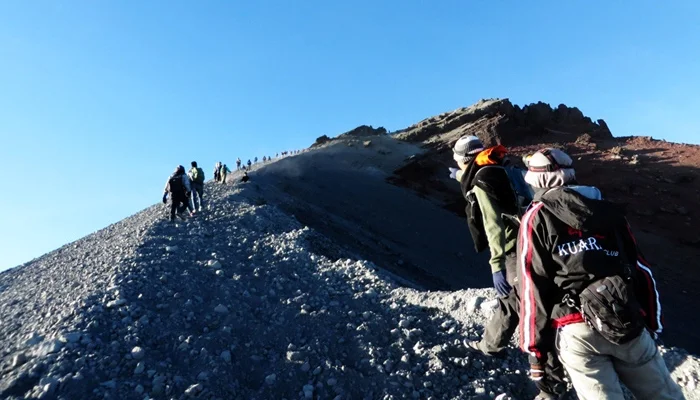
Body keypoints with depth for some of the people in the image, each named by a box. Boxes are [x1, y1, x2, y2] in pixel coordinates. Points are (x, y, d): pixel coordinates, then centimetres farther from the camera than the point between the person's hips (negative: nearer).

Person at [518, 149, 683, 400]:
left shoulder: (535, 219, 0)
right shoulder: (609, 211, 12)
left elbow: (533, 286, -5)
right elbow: (641, 269, 13)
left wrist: (534, 347, 2)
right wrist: (653, 323, 22)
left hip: (576, 329, -4)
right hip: (630, 322, 4)